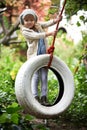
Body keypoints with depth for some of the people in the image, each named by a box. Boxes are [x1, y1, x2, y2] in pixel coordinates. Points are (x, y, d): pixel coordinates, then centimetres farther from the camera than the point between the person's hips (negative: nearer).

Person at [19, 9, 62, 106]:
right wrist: (49, 33, -28)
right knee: (35, 76, -7)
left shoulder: (38, 25, 10)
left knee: (44, 76, 2)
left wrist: (55, 20, -21)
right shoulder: (25, 31, -8)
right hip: (34, 56, -5)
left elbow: (47, 23, -1)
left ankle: (43, 97, 4)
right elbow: (36, 36, -20)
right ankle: (35, 97, -3)